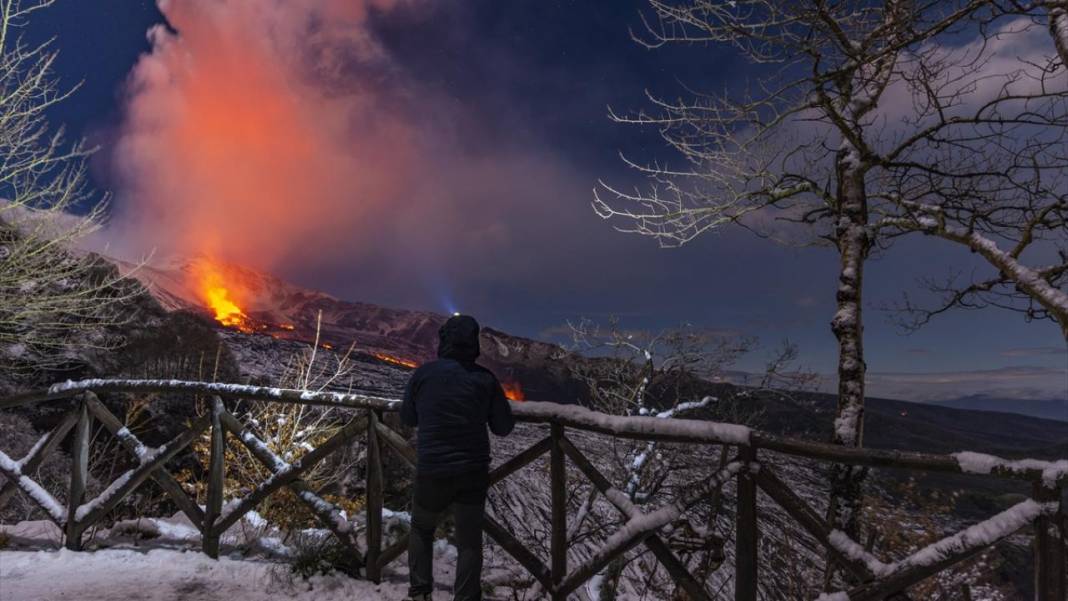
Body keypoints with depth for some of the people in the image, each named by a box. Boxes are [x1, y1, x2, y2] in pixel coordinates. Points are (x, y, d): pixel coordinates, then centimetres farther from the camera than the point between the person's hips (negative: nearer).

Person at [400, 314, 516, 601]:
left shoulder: (423, 374, -6)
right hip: (473, 471, 0)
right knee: (469, 541, 11)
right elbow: (504, 427, 0)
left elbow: (408, 418, 8)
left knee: (421, 529, 24)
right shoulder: (485, 379, -6)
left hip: (432, 471, 0)